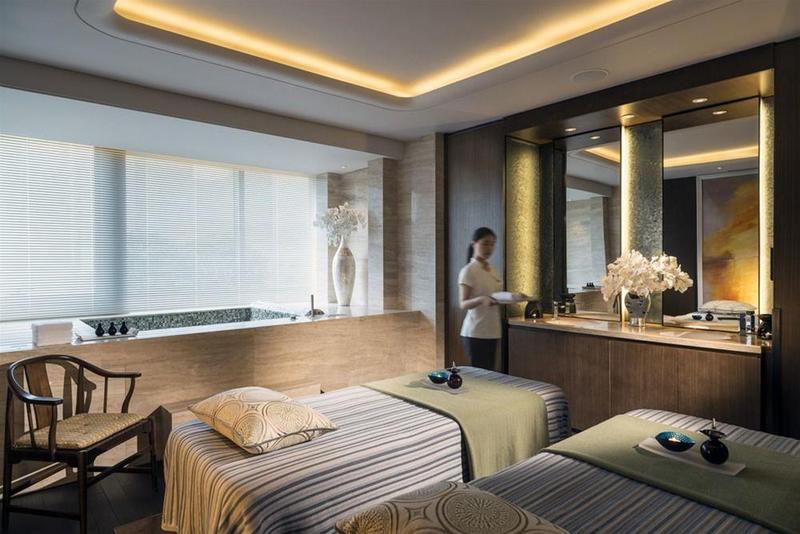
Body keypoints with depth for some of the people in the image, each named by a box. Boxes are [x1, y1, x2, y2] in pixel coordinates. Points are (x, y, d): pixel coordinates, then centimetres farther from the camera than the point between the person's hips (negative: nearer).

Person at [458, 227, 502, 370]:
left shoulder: (492, 270, 12)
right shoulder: (468, 271, -9)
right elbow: (463, 304, -16)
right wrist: (481, 300, -34)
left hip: (492, 331, 7)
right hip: (476, 333, -7)